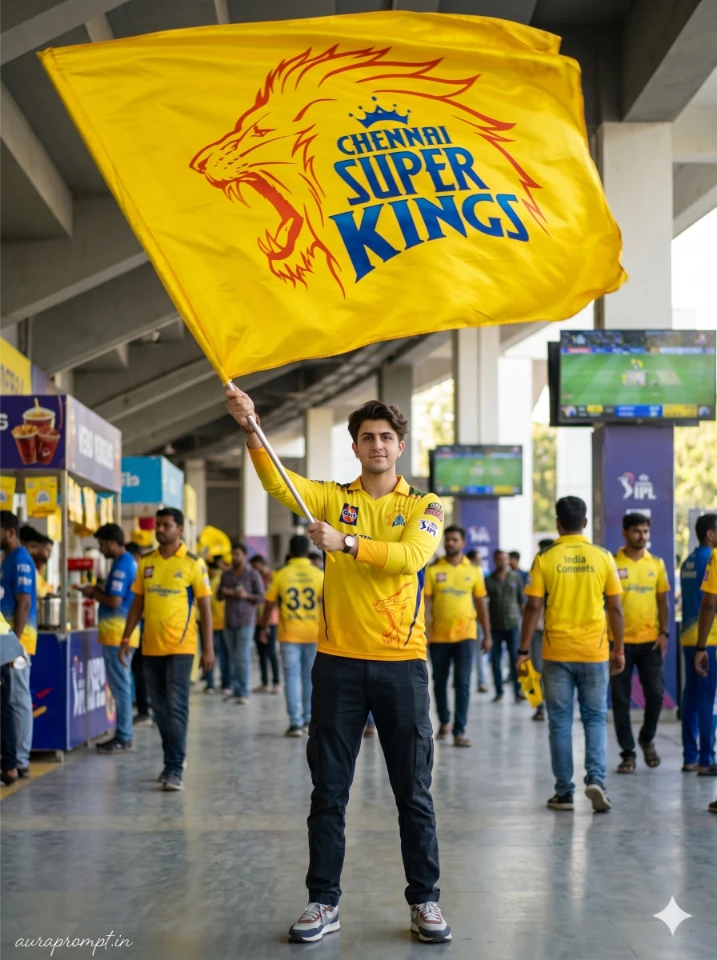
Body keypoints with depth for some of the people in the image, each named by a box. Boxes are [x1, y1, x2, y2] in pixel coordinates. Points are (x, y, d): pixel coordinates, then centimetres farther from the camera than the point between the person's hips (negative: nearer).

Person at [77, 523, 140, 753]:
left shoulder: (121, 565, -16)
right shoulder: (131, 562, 15)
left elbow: (114, 601, -21)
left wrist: (93, 593, -6)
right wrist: (99, 591, 12)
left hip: (117, 632, -10)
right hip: (124, 630, 10)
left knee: (120, 685, -6)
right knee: (122, 684, 13)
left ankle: (123, 738, -4)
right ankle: (123, 734, 18)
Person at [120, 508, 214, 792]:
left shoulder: (193, 564, -4)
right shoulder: (146, 563, 8)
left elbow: (205, 607, -3)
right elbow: (137, 603, 14)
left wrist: (209, 649, -7)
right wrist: (126, 639, 7)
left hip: (180, 646, -5)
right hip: (150, 647, 5)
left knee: (176, 707, -8)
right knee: (160, 709, 10)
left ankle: (175, 769, -7)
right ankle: (172, 762, 22)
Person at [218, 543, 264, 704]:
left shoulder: (253, 575, -1)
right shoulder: (226, 575, 12)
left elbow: (261, 596, -2)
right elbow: (218, 596, 17)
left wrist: (246, 595, -19)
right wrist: (224, 593, -6)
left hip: (246, 621, -5)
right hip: (229, 621, 5)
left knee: (243, 657, -10)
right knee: (234, 658, 6)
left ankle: (244, 692, -9)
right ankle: (237, 689, 11)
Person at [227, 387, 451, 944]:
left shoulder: (424, 506, 4)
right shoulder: (332, 498, 7)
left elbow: (410, 555, -16)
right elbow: (279, 483, -12)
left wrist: (347, 543, -26)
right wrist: (251, 429, -28)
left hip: (401, 662, -1)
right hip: (339, 662, 1)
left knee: (414, 792, 5)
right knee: (329, 790, 6)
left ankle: (425, 901, 17)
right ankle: (324, 902, 15)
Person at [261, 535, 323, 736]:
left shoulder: (281, 575, -3)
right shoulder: (319, 575, -2)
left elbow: (269, 604, 1)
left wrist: (264, 626, 15)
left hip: (289, 635, -1)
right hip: (314, 634, 1)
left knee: (292, 676, 1)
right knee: (310, 677, 12)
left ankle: (295, 722, -6)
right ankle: (308, 720, 21)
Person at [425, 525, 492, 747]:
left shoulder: (473, 571, 5)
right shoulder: (433, 570, 1)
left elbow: (481, 604, 10)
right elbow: (426, 602, -3)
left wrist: (487, 635, 8)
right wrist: (424, 629, -13)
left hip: (465, 634, -1)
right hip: (438, 635, 1)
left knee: (462, 683, -7)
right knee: (440, 681, 12)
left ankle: (459, 731, -4)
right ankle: (444, 721, 33)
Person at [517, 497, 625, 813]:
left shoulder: (545, 560, -4)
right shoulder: (603, 558, -1)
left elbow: (533, 607, -5)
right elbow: (615, 608, 2)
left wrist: (524, 650, 2)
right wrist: (619, 649, 11)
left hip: (556, 653, -1)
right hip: (594, 652, 1)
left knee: (560, 722, 8)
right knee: (595, 718, 11)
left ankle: (564, 793, 10)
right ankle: (596, 778, -8)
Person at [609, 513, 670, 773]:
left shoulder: (656, 564, 7)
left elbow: (663, 602, 10)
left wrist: (664, 633, -2)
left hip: (650, 641, 2)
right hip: (620, 641, -2)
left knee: (655, 693, -2)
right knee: (621, 700, 1)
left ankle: (647, 738, 23)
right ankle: (628, 753, 11)